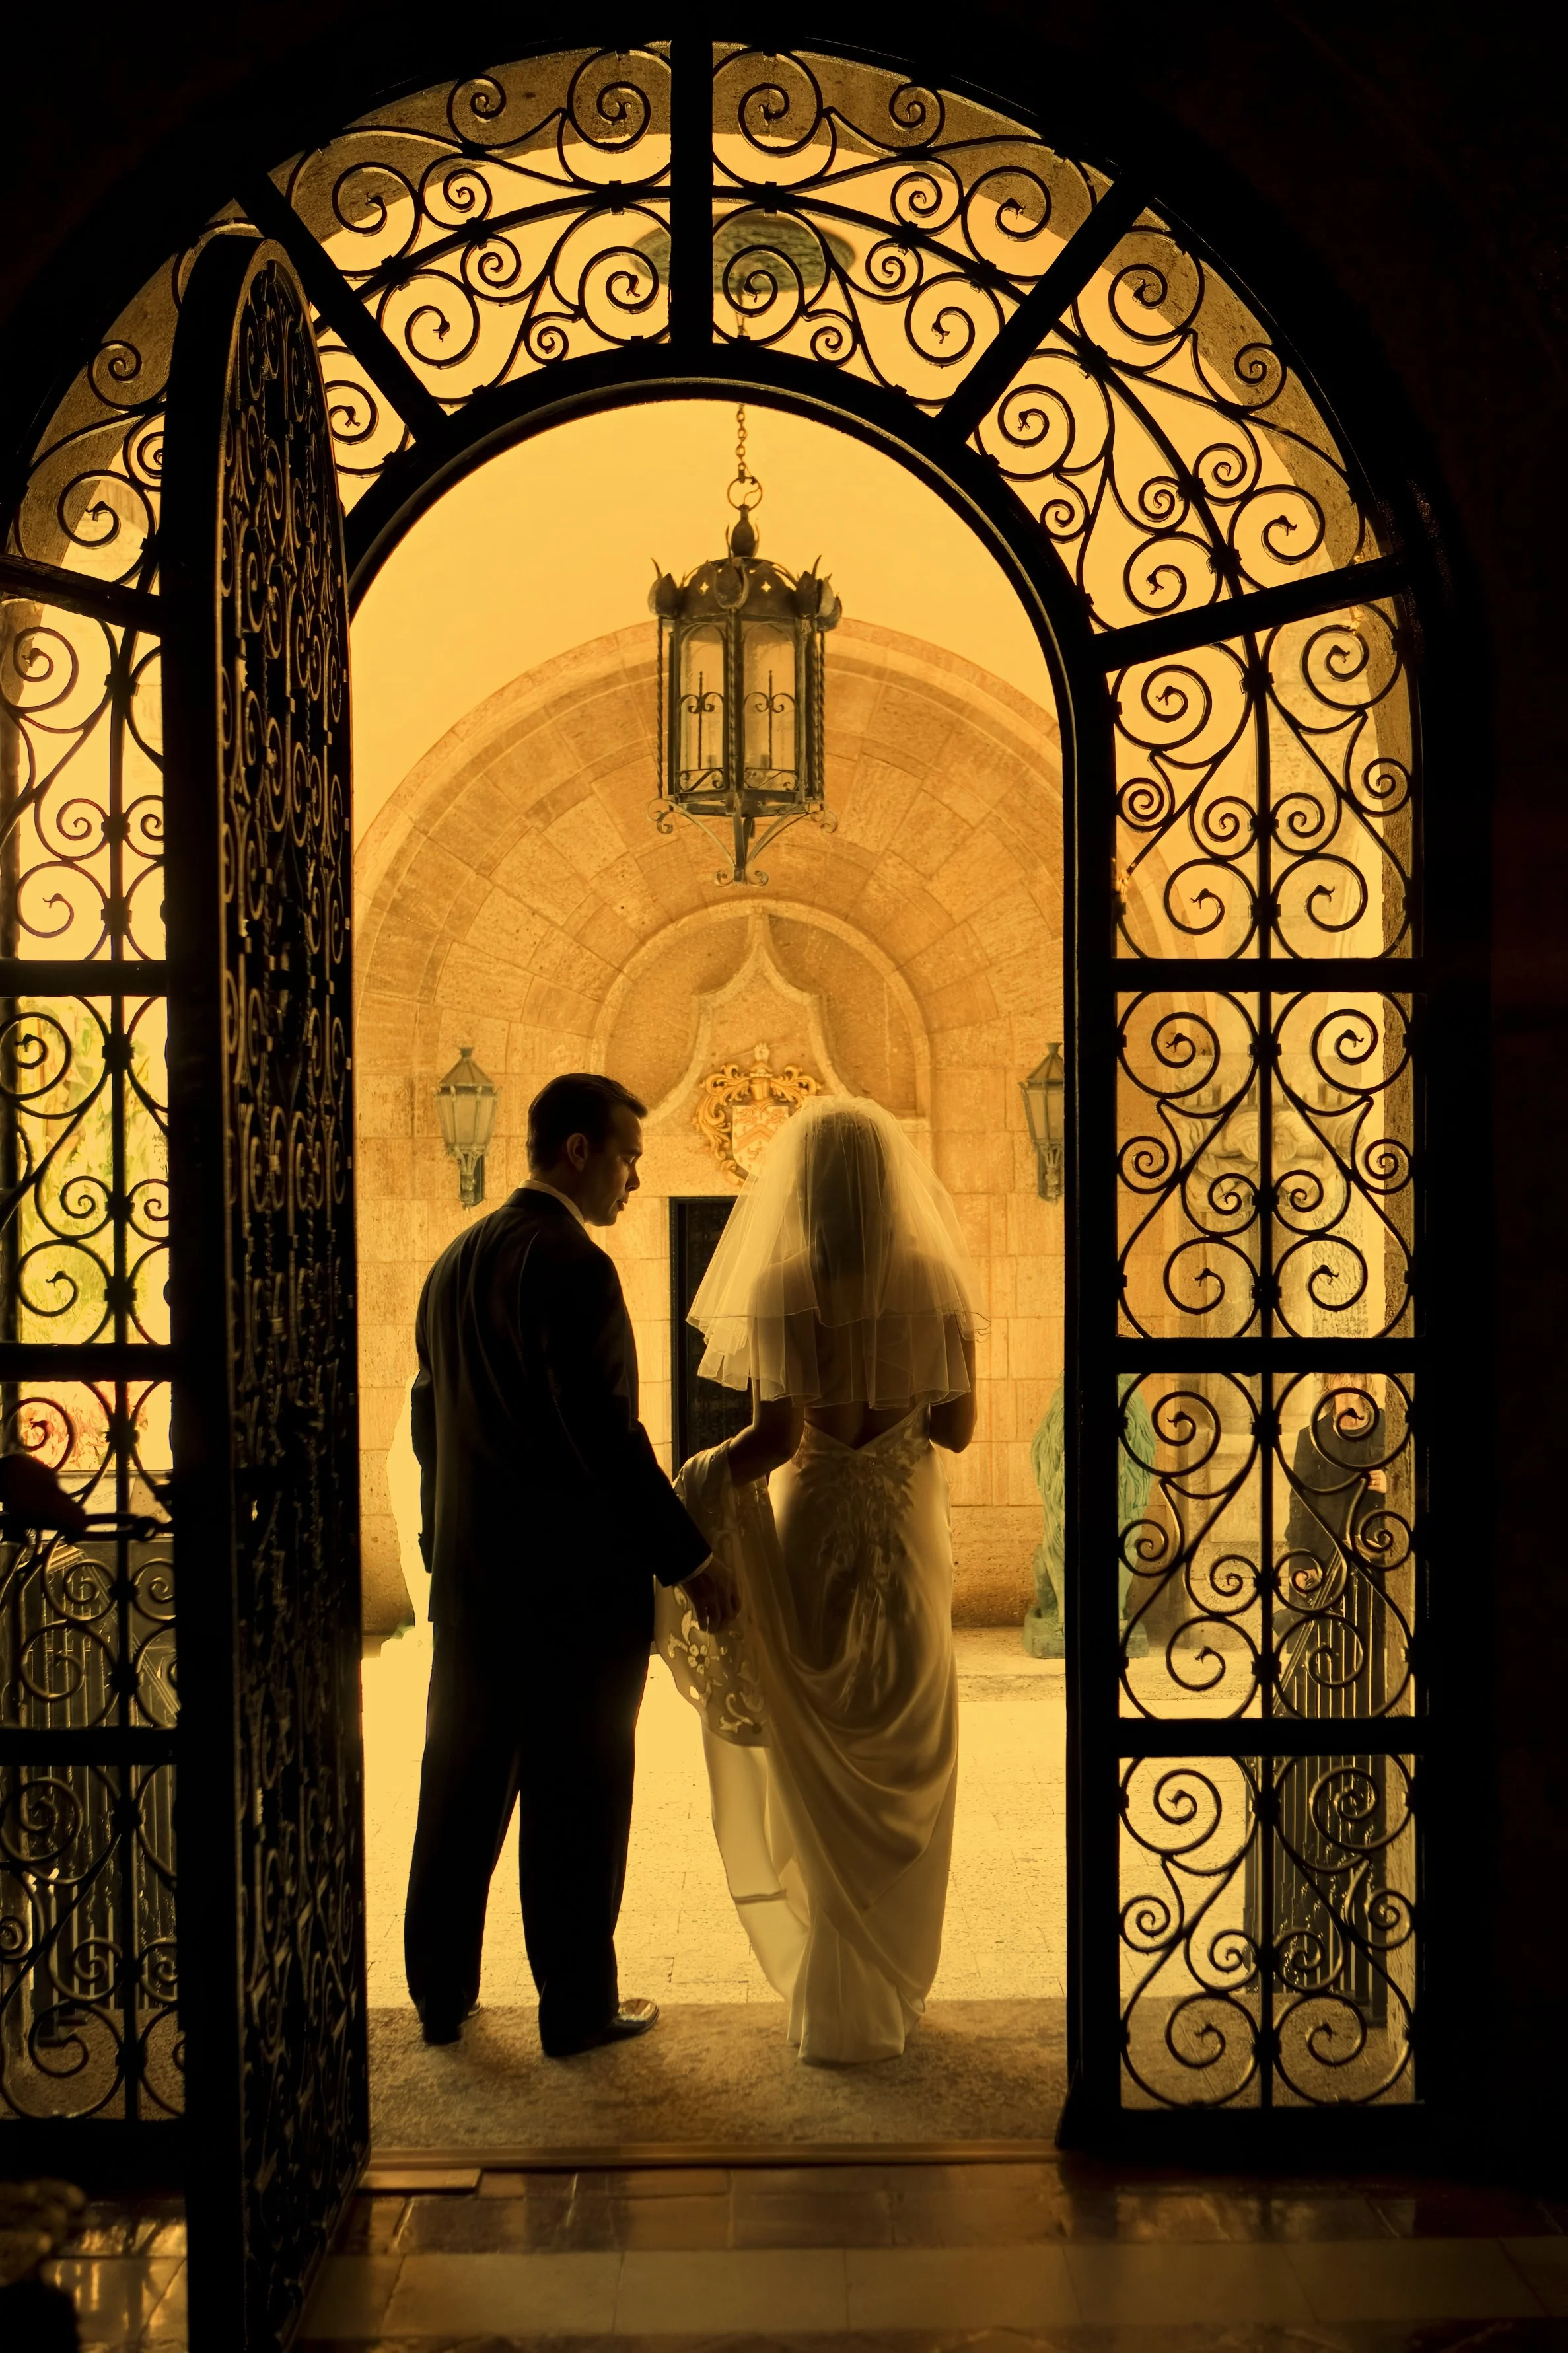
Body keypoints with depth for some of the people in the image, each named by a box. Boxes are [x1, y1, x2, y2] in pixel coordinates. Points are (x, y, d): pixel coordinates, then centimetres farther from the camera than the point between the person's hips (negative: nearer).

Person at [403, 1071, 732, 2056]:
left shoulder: (455, 1262, 10)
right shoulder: (572, 1264, -17)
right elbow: (606, 1435, -21)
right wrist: (689, 1559, -15)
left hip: (471, 1579, 8)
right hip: (575, 1582, -8)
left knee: (462, 1789, 15)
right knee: (576, 1801, 4)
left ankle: (442, 1995, 26)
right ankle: (578, 2007, 14)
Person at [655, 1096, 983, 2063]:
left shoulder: (782, 1289, -11)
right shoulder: (934, 1283, -5)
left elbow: (776, 1436, -18)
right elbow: (958, 1427, -1)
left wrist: (702, 1483, -6)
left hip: (815, 1530, -2)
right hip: (910, 1538, 2)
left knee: (825, 1772, 11)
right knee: (905, 1765, 15)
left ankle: (839, 1998, 19)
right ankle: (897, 1980, 25)